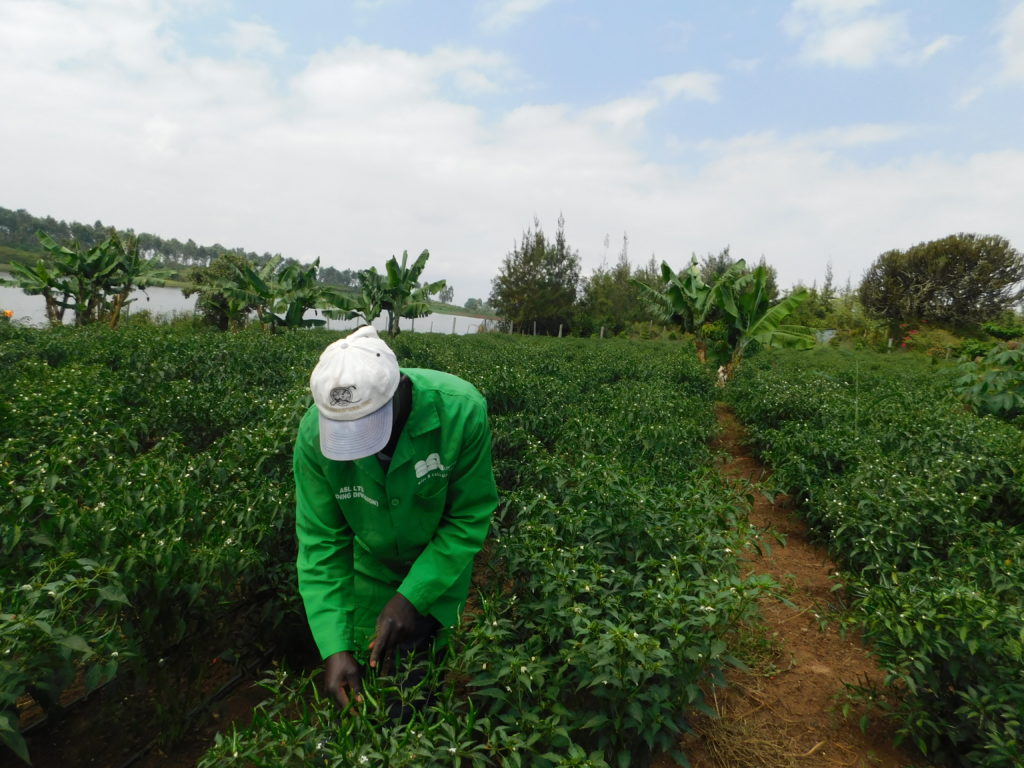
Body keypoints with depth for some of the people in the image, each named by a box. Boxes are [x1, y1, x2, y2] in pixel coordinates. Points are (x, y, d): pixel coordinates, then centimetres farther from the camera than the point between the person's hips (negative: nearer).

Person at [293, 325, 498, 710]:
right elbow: (321, 541, -20)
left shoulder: (461, 409, -35)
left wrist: (412, 597, -28)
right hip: (370, 572, 2)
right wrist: (334, 646, -26)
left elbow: (470, 518, -24)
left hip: (440, 568, -1)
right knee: (364, 678, 17)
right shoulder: (314, 433, -27)